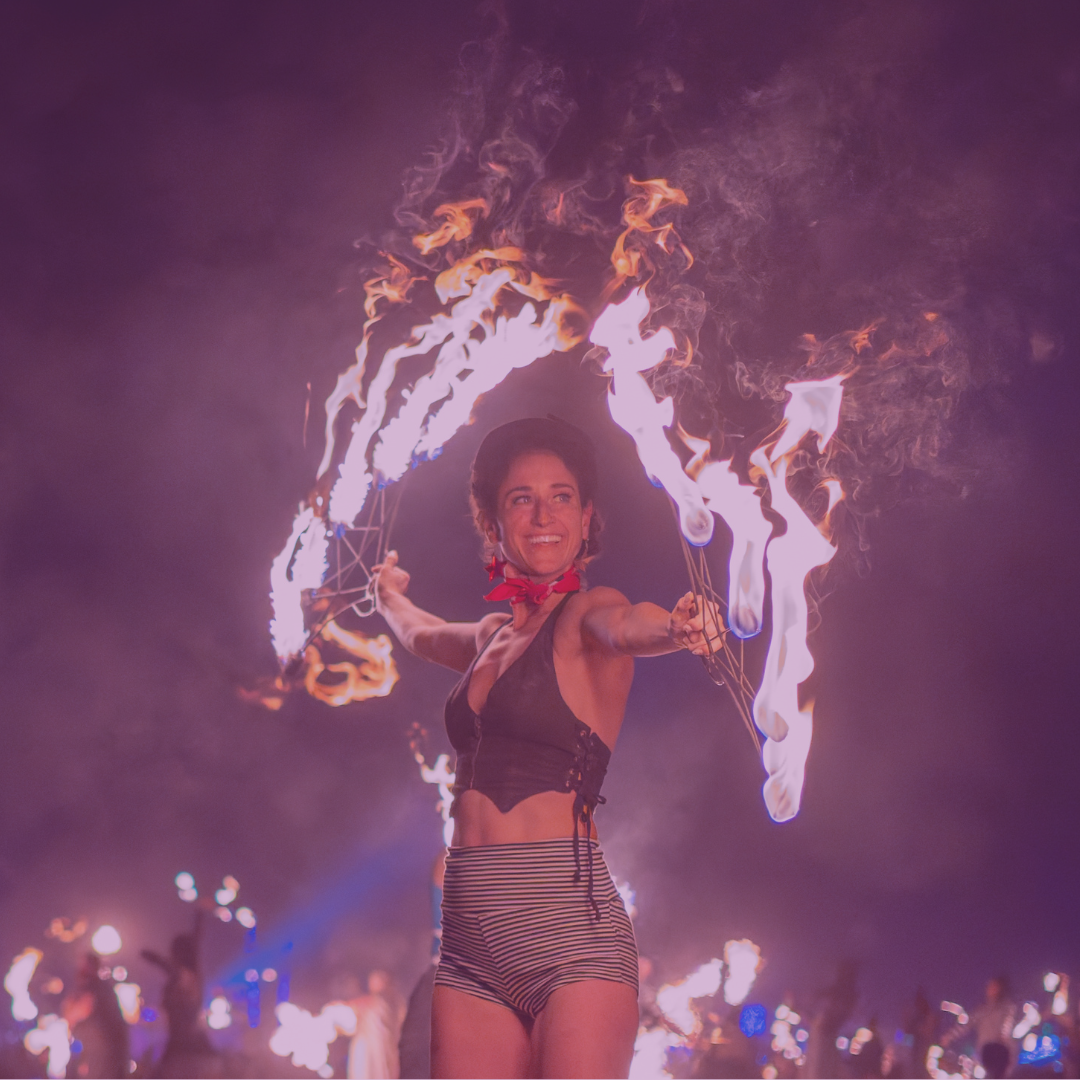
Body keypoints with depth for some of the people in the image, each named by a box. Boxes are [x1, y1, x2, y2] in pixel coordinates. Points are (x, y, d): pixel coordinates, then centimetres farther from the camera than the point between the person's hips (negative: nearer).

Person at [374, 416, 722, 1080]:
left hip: (570, 925, -6)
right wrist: (389, 593, 62)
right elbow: (419, 633, 41)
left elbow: (628, 627, -26)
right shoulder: (492, 635, 17)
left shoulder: (588, 615, 0)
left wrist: (677, 627, -48)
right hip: (472, 936, 6)